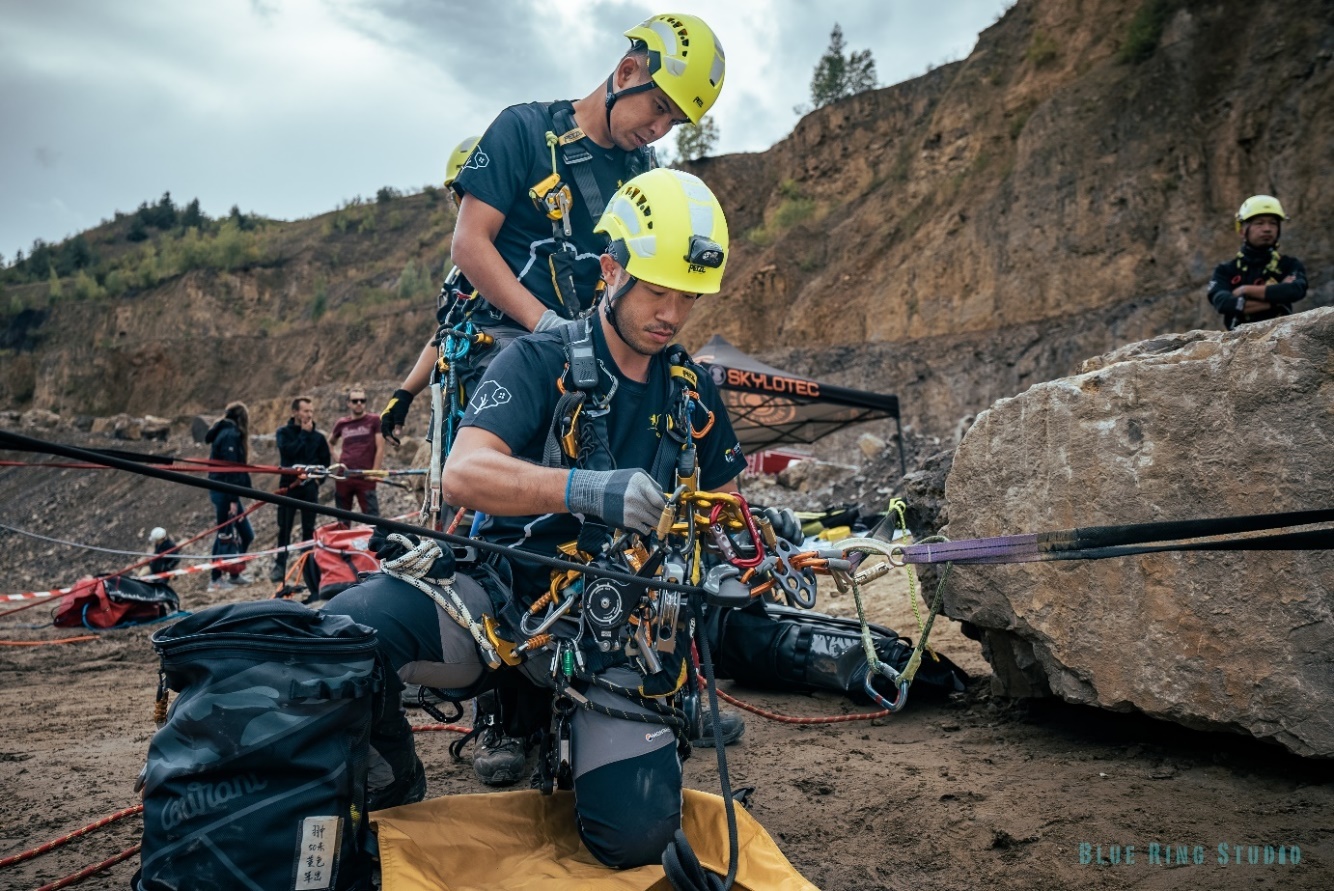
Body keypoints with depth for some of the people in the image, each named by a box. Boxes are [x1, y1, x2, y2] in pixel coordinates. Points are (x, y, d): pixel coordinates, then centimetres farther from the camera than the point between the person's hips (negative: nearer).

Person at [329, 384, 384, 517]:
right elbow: (330, 443, 28)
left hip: (365, 477, -4)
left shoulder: (373, 421, 1)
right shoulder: (341, 423, 11)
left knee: (372, 516, -8)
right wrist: (337, 459, 12)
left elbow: (380, 449, -2)